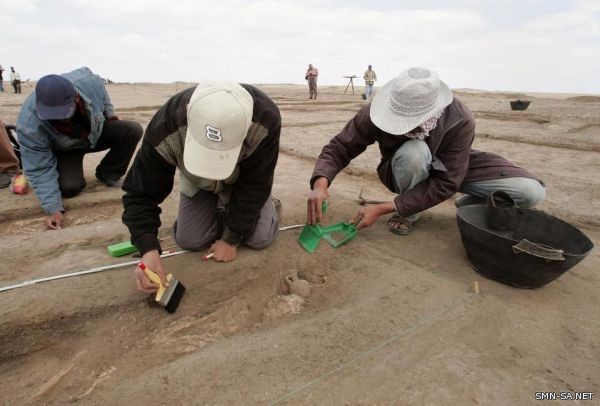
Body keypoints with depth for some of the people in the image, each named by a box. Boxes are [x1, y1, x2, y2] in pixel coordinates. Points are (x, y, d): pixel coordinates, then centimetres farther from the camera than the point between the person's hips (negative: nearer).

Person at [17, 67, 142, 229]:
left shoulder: (89, 82, -35)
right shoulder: (29, 125, -37)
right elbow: (39, 169, -31)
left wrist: (110, 113, 3)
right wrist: (53, 209, -36)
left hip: (97, 132, 3)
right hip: (64, 149, -3)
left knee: (133, 130, -21)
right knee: (69, 187, -27)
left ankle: (107, 174, -2)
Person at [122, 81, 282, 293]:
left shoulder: (266, 119, -41)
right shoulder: (166, 129, -38)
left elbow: (253, 186, -28)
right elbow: (141, 194, -26)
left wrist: (231, 239, -22)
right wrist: (148, 250, -41)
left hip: (246, 178, -1)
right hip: (197, 182, 1)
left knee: (260, 239, -13)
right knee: (189, 241, -8)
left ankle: (270, 205, 20)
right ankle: (221, 210, 21)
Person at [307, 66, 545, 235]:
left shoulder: (459, 121, -33)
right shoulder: (376, 114, -31)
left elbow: (445, 184, -33)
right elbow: (339, 148, -26)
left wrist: (383, 209, -39)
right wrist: (320, 183, -48)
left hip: (453, 169, 1)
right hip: (405, 173, 0)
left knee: (532, 192, -19)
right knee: (414, 151, -41)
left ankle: (470, 206, 10)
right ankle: (408, 214, -11)